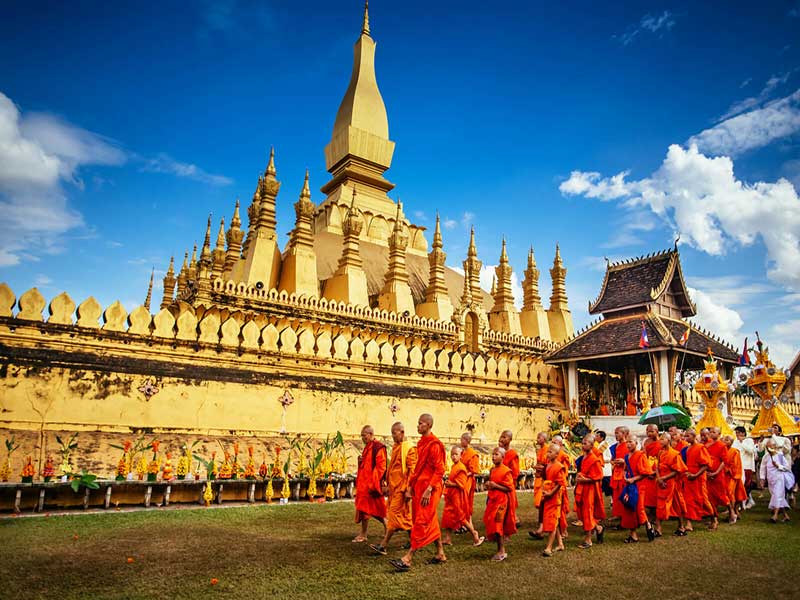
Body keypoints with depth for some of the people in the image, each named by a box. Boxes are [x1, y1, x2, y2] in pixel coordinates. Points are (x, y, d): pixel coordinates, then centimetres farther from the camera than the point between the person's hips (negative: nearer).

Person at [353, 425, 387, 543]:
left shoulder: (378, 448, -13)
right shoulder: (367, 448, 15)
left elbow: (381, 467, -18)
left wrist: (373, 484, -21)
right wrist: (360, 461, 1)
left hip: (371, 484, -9)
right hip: (364, 482, 9)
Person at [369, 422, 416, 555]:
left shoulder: (409, 448, -11)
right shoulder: (395, 448, 14)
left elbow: (412, 470, -15)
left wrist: (409, 489, -18)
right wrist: (388, 485, 19)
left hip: (402, 487, -8)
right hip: (394, 486, 8)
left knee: (394, 514, -7)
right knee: (405, 515, 13)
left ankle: (383, 546, -7)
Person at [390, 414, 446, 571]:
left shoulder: (434, 444, -15)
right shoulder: (421, 443, 13)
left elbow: (439, 470, -18)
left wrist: (429, 489, -22)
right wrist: (410, 486, 16)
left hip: (429, 489, -9)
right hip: (419, 487, 9)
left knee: (421, 523, -7)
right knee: (431, 522, 15)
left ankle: (407, 559, -7)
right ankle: (440, 554, 27)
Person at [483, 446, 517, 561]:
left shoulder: (506, 471, -12)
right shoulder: (492, 470, 12)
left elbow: (509, 488, -14)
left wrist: (495, 486, -20)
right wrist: (488, 485, 6)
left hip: (501, 501, -8)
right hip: (492, 501, 8)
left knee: (498, 525, -8)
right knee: (492, 525, 9)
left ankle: (502, 551, 3)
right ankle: (500, 550, 21)